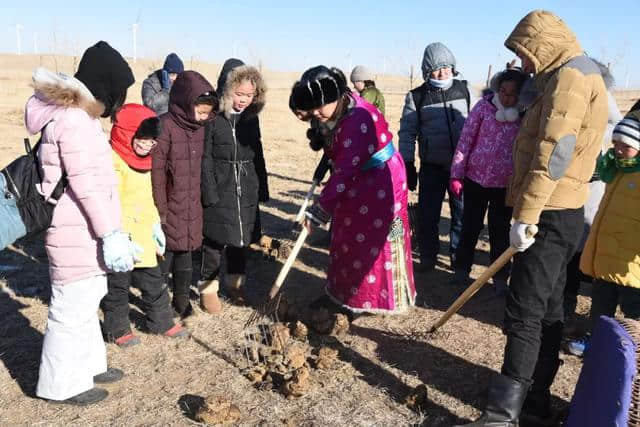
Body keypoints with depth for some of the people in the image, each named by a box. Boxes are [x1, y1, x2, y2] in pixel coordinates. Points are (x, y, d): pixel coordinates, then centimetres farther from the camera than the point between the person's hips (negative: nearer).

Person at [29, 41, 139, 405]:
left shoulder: (76, 113, 13)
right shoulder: (73, 119, -19)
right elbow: (86, 184, -23)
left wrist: (110, 229, 17)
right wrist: (110, 233, -21)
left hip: (84, 229, 10)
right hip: (77, 232, -10)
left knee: (87, 300, 20)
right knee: (73, 306, 2)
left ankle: (88, 365, 36)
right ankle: (62, 383, 19)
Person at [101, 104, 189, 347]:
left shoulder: (143, 161, 12)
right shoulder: (113, 162, -18)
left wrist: (156, 226, 17)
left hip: (143, 235, 8)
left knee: (153, 280, 17)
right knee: (117, 284, 8)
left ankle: (161, 322, 33)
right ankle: (117, 329, 26)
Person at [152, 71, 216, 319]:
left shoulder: (199, 128, 5)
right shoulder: (165, 127, -16)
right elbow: (156, 171, -16)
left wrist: (200, 201, 12)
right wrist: (160, 210, -15)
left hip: (192, 208, 6)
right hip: (169, 208, -6)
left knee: (185, 254, 16)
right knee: (165, 254, 6)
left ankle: (181, 300, 31)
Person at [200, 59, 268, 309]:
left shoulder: (251, 118, 7)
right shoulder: (212, 117, -11)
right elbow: (204, 158, -11)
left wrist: (262, 190, 11)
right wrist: (210, 194, -15)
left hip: (246, 192, 5)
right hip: (219, 191, -5)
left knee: (241, 240, 13)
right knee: (214, 241, 4)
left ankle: (235, 283, 30)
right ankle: (208, 287, 19)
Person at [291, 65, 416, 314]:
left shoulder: (357, 122, -30)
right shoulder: (341, 109, -3)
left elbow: (345, 172, -28)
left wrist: (318, 211, -24)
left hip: (379, 184, -9)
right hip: (357, 181, 9)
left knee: (372, 241, 1)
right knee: (347, 237, 14)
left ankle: (367, 299, 16)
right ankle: (341, 293, 27)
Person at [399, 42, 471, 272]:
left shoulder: (464, 90, 5)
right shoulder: (416, 97, -1)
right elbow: (407, 132, 0)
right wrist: (408, 165, -4)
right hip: (432, 166, -1)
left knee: (462, 213, 8)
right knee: (428, 214, 3)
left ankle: (458, 256, 26)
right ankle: (428, 257, 20)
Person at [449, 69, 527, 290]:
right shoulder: (484, 105, -6)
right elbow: (465, 140, -4)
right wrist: (456, 175, -5)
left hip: (506, 183, 0)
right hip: (476, 178, 0)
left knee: (500, 230, 10)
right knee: (470, 225, 11)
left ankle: (500, 276, 25)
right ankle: (462, 268, 28)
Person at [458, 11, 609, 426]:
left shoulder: (570, 76, -11)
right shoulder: (576, 77, 22)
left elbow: (553, 153, -23)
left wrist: (525, 215, -24)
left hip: (550, 217, -10)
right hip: (559, 214, 10)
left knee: (524, 314, -9)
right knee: (547, 311, 13)